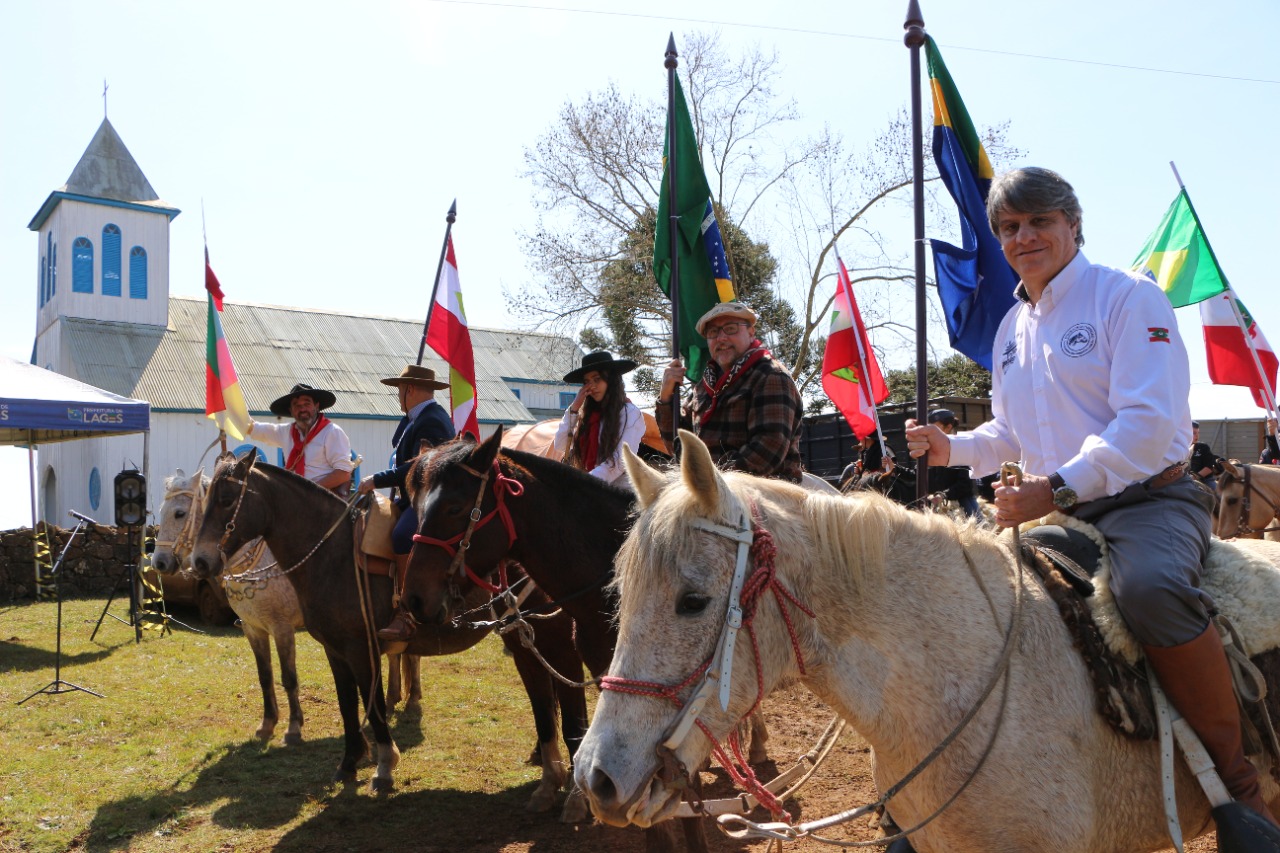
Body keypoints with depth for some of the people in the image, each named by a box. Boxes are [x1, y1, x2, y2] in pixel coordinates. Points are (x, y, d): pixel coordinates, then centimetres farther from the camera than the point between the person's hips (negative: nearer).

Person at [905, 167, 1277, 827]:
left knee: (1150, 587, -38)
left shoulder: (1127, 296, -6)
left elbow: (1148, 422, -19)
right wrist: (953, 448, 6)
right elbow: (1010, 430, 26)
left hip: (1147, 498, -7)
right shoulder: (1011, 328, 16)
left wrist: (1057, 487, -28)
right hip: (1055, 512, 8)